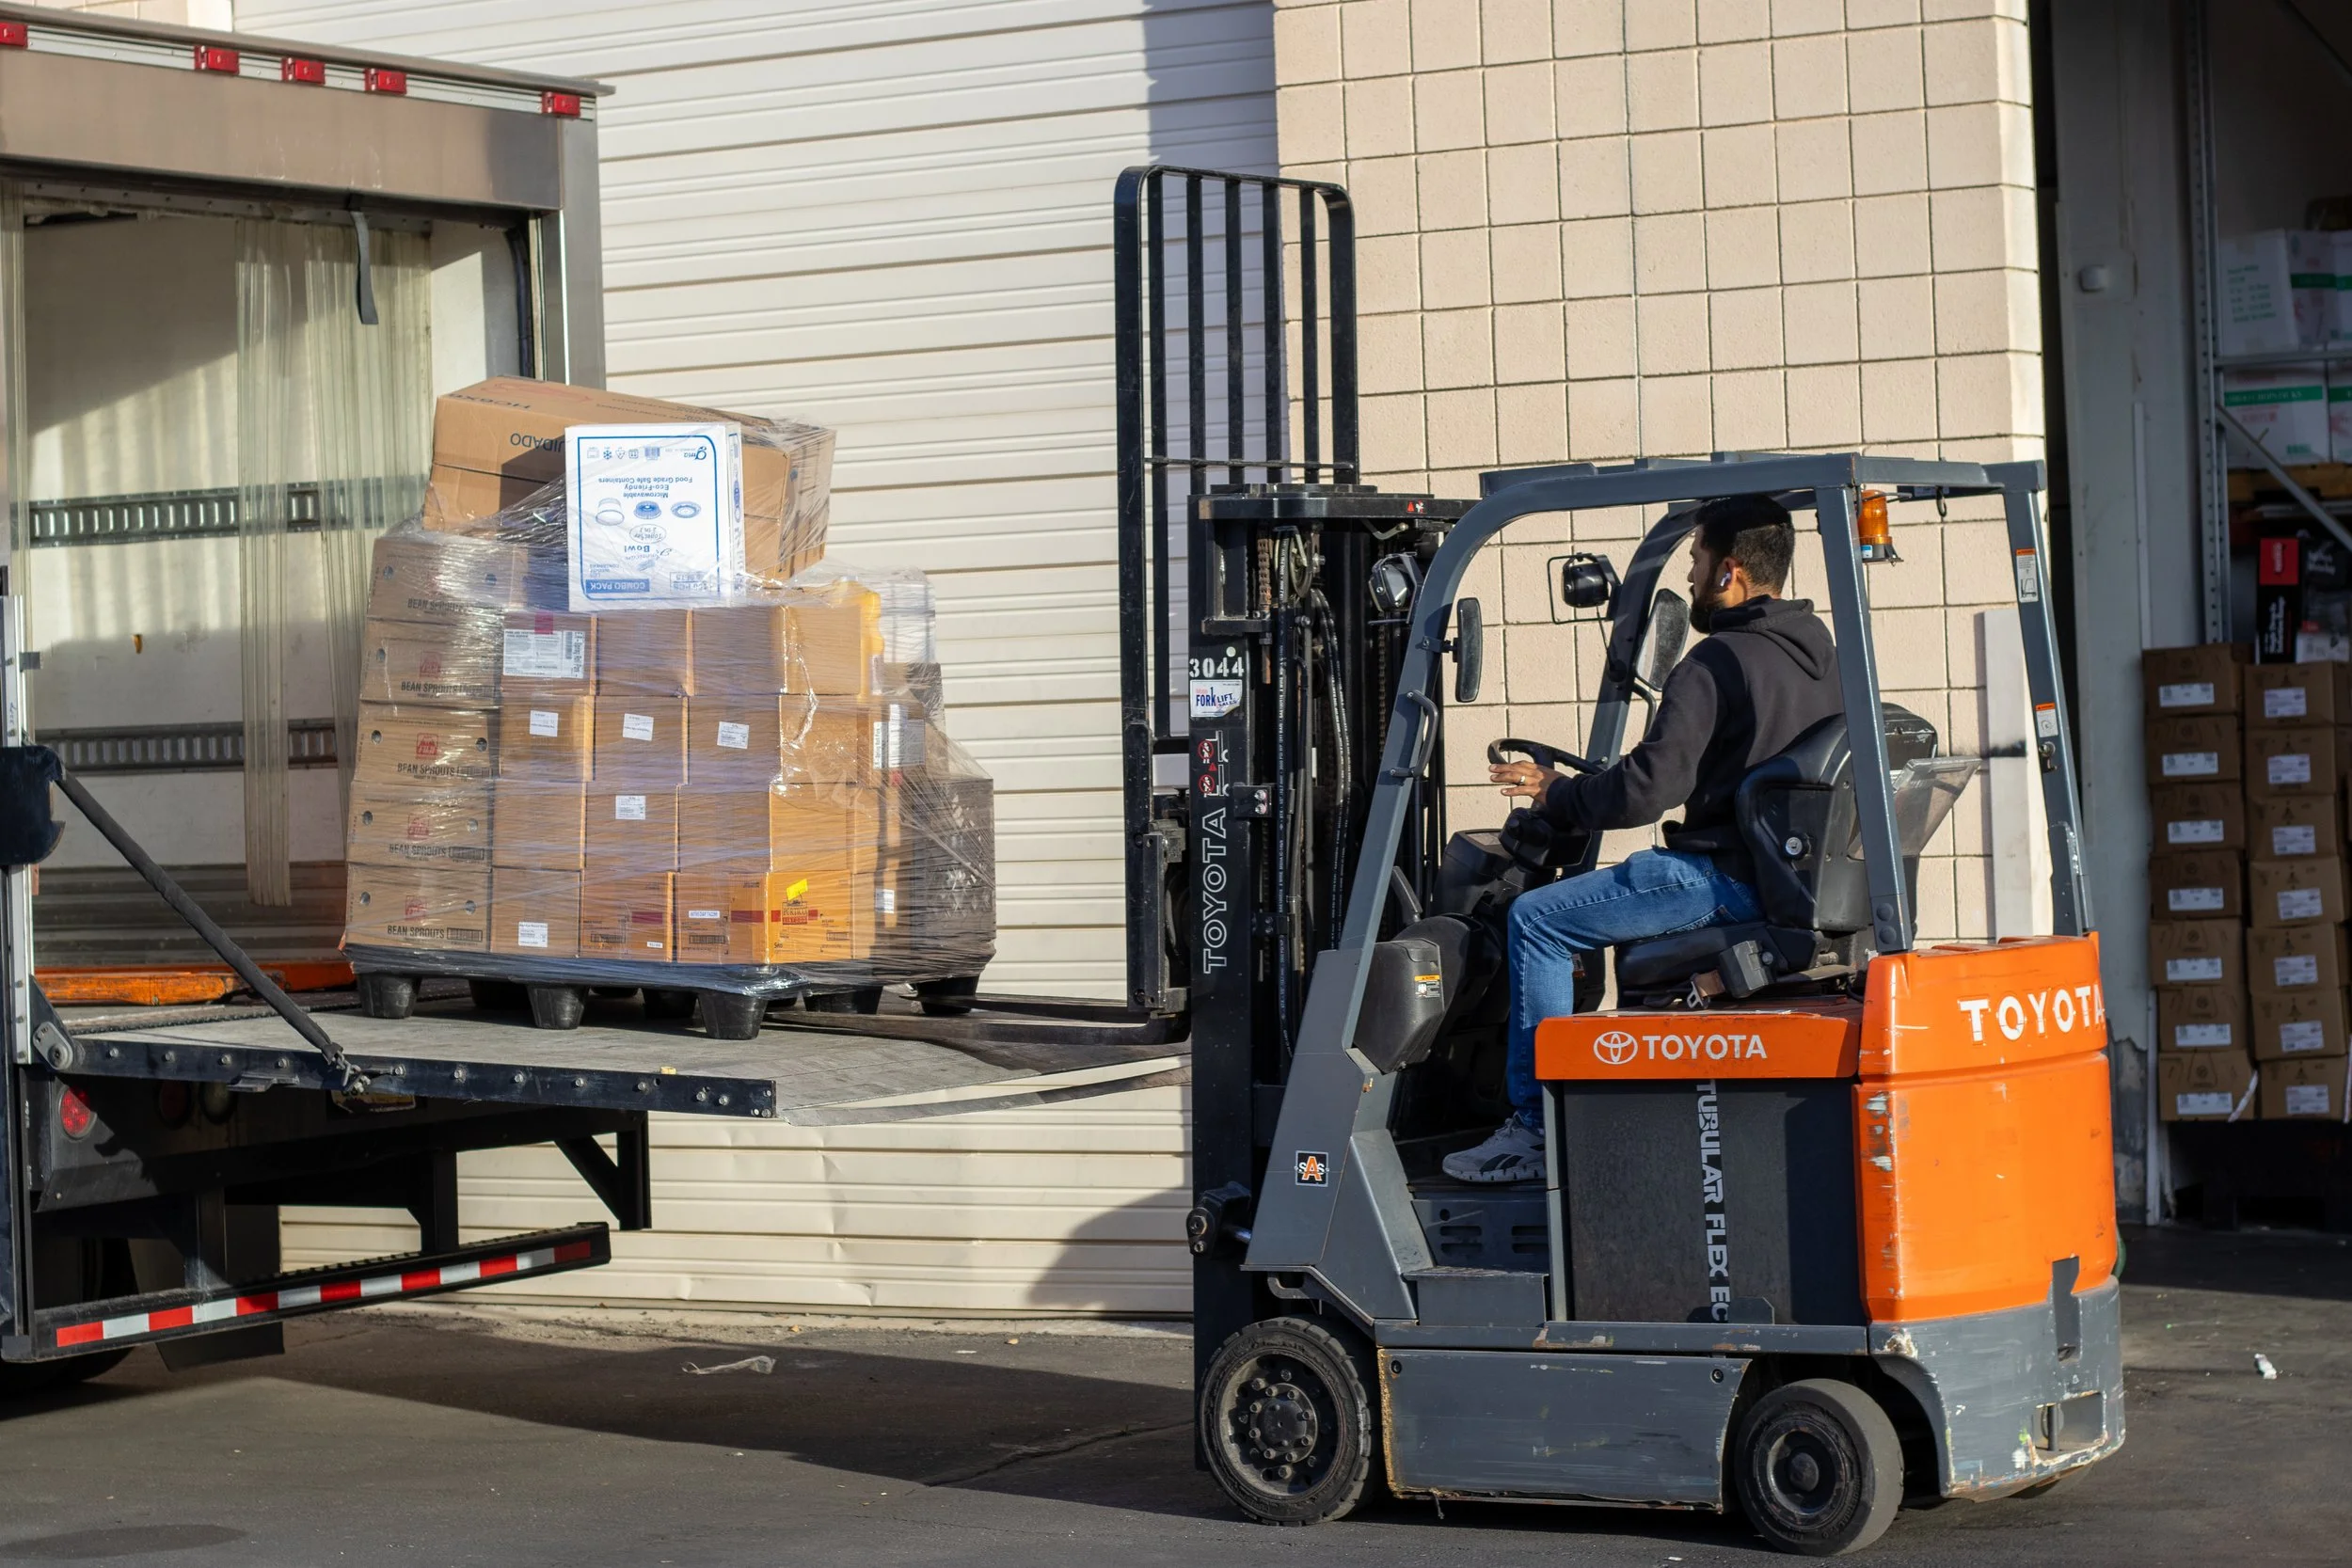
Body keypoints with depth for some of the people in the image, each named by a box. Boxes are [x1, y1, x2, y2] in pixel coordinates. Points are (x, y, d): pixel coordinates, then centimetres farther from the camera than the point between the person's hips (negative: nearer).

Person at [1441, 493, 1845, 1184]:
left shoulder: (1718, 662, -16)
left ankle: (1536, 1128, -5)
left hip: (1729, 880, -10)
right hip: (1794, 873, 10)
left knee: (1538, 919, -5)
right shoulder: (1816, 653, 13)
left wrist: (1557, 795, -3)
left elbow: (1646, 791, -20)